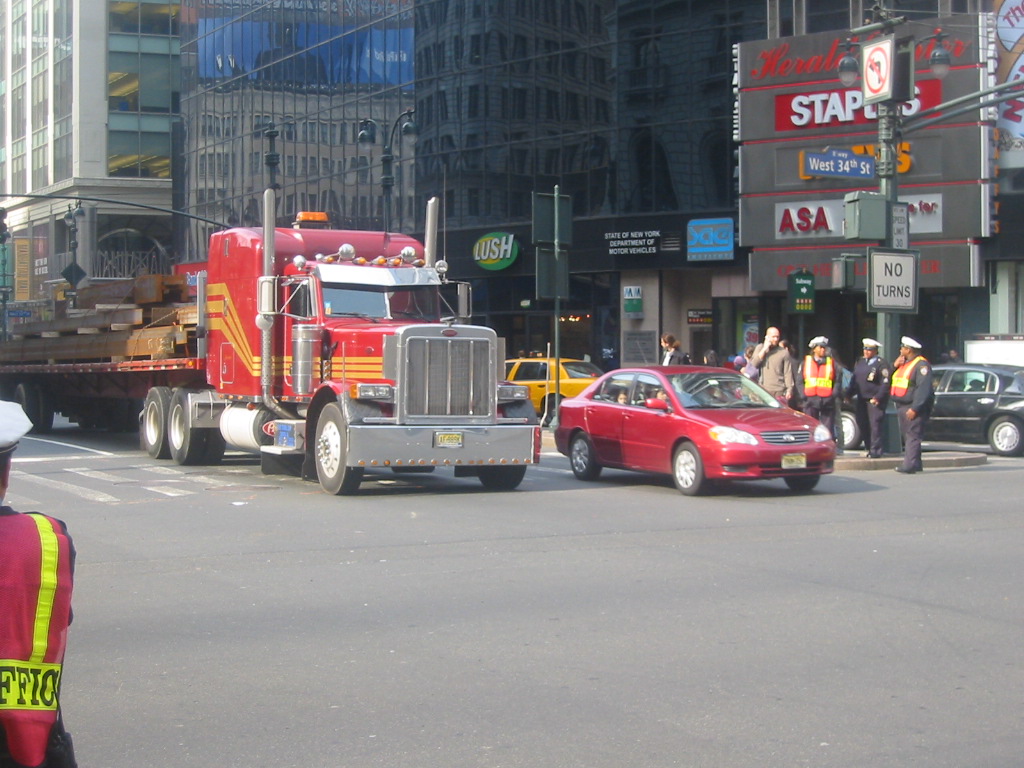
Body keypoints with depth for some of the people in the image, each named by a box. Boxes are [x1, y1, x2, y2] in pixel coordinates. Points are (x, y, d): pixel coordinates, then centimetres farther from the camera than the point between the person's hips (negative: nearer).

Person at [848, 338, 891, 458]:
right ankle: (869, 448, 20)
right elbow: (854, 380, 20)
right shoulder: (860, 362, 14)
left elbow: (886, 383, -13)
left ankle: (875, 450, -7)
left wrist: (878, 397, -19)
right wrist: (849, 394, 13)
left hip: (875, 400, -7)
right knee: (863, 424, 8)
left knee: (874, 425, -10)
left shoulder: (881, 364, -9)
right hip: (862, 399, 8)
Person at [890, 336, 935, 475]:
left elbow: (923, 388, -20)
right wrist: (894, 366, 5)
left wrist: (914, 408, -26)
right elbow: (889, 380, 23)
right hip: (902, 406, 10)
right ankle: (916, 464, 18)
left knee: (912, 436, -13)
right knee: (906, 436, 12)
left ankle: (909, 465, -18)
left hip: (913, 407, -10)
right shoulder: (903, 363, 20)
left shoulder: (921, 364, -11)